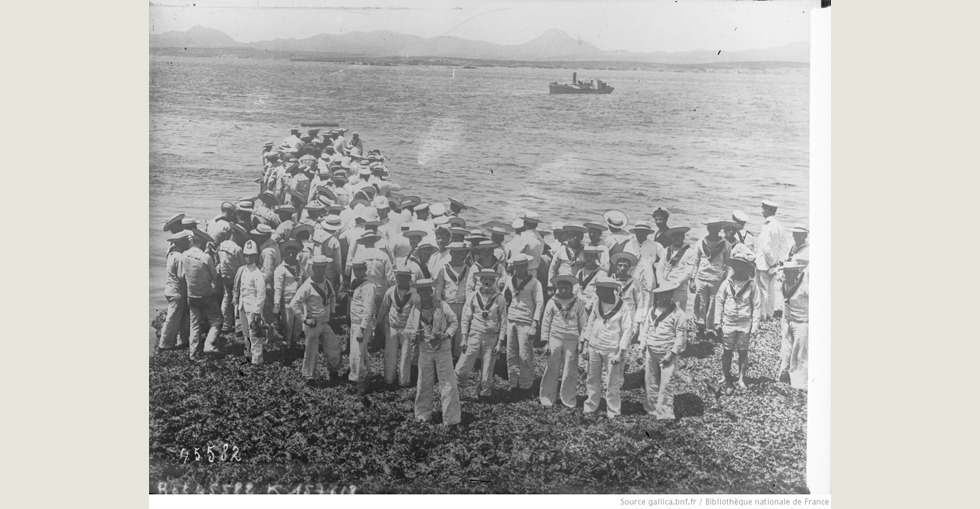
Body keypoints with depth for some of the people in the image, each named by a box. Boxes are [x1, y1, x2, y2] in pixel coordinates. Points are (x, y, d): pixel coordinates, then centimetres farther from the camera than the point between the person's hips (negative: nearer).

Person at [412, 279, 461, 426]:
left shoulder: (442, 306, -10)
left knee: (448, 384, -1)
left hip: (442, 350, -2)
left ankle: (451, 418, 7)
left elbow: (454, 322, -1)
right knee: (424, 385, 12)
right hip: (424, 351, 2)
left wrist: (446, 334, -17)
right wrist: (414, 336, -10)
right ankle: (423, 415, 27)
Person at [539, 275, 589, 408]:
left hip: (572, 341, 0)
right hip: (555, 339, 0)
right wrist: (545, 341, 3)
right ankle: (547, 398, 12)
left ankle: (568, 400, 14)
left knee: (570, 371, 3)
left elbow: (583, 323, 5)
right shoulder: (552, 302, 1)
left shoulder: (578, 303, 0)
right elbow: (546, 322, 6)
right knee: (552, 369, 3)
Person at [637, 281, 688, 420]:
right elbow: (645, 327, 13)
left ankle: (665, 412, -1)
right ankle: (651, 406, 30)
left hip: (667, 354, -5)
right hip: (651, 352, 5)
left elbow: (681, 336, -10)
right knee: (651, 380, 14)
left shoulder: (678, 314, -10)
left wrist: (672, 353, -13)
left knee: (666, 383, -8)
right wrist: (644, 347, 7)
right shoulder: (653, 310, 5)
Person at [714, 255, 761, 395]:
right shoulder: (727, 283, -3)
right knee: (727, 352, 4)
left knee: (743, 352, 7)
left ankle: (741, 379, 21)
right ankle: (728, 381, 13)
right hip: (728, 323, 1)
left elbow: (757, 305, -1)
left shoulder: (752, 285, -6)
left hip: (745, 324, -1)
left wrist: (755, 325, -4)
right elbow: (719, 301, 4)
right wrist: (718, 322, 2)